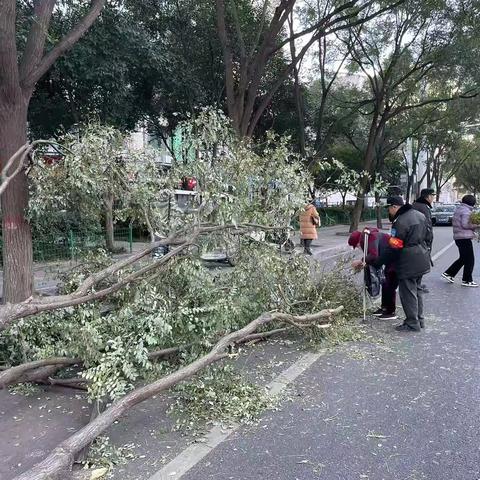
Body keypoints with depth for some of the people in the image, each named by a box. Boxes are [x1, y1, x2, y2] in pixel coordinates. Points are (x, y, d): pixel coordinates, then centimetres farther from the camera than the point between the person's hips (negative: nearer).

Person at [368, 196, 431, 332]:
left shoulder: (400, 222, -21)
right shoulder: (420, 215, 8)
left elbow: (393, 249, -21)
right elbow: (427, 237, 17)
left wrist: (376, 262, -15)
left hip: (408, 264, -9)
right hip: (422, 261, 9)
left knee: (408, 292, 1)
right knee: (417, 290, 19)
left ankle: (412, 323, 9)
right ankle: (419, 319, 29)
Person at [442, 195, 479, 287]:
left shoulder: (458, 209, 15)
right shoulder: (466, 210, -14)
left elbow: (453, 222, 20)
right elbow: (465, 224, -21)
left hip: (457, 237, 10)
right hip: (465, 237, -10)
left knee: (463, 258, 20)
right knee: (470, 260, 0)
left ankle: (448, 273, 18)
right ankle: (467, 280, 6)